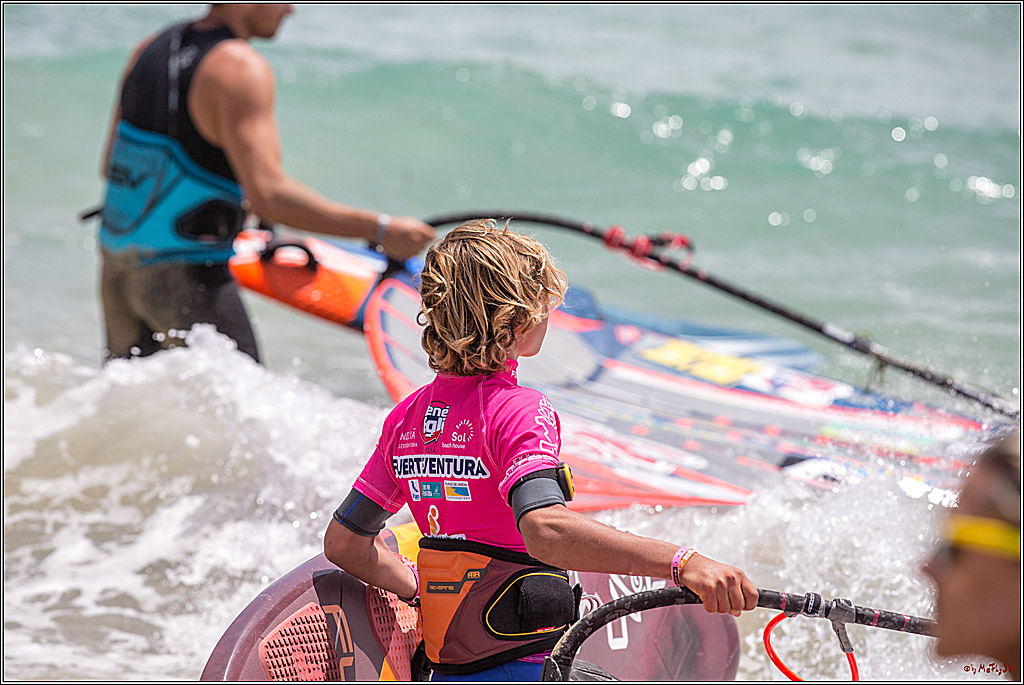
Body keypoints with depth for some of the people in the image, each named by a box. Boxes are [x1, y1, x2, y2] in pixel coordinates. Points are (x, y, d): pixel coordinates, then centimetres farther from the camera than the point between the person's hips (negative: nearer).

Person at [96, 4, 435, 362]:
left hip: (116, 272, 8)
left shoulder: (150, 49, 8)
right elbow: (266, 194, -26)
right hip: (185, 276, -8)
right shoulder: (240, 67, -16)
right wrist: (381, 229, -23)